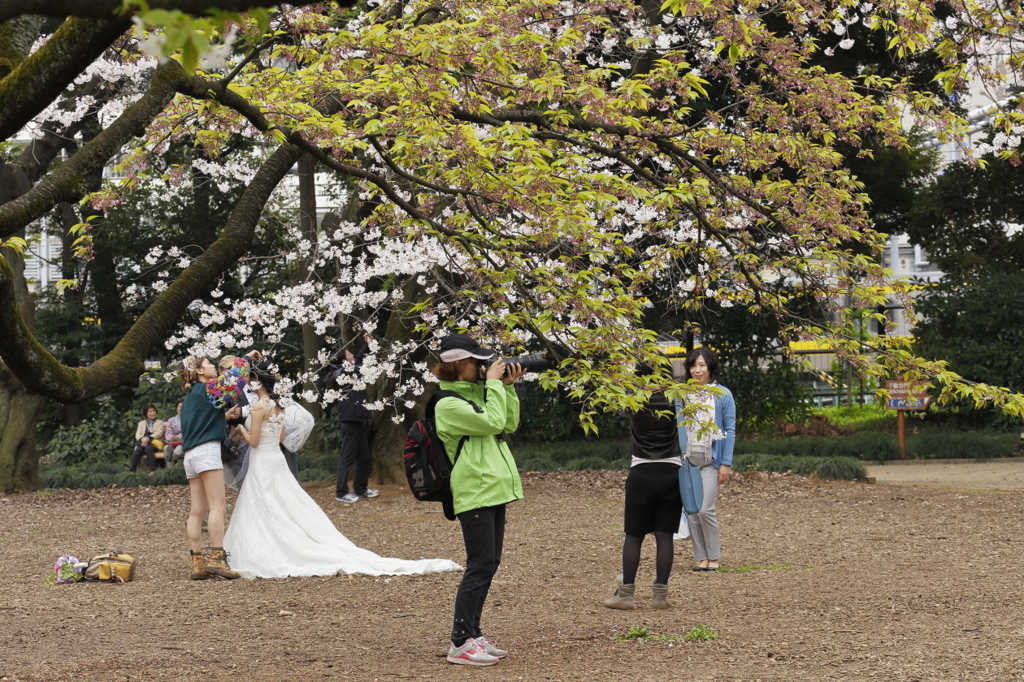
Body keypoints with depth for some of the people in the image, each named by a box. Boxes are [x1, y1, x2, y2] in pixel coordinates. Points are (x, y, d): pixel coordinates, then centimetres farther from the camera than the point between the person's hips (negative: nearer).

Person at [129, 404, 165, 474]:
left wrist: (149, 438, -17)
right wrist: (142, 438, -15)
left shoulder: (160, 423, 20)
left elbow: (159, 433, 1)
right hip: (143, 442, 2)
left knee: (148, 449, -37)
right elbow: (137, 434, 11)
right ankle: (131, 470, -41)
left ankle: (153, 470, -45)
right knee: (137, 451, -33)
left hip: (154, 443, -2)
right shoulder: (141, 423, 27)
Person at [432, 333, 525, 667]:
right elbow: (492, 422, -20)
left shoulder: (476, 392, 13)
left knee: (488, 564, 11)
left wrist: (508, 388, 6)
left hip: (493, 490, 9)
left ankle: (472, 635, 18)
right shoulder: (448, 404, -14)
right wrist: (494, 383, -11)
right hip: (474, 493, -9)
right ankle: (460, 644, -5)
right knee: (480, 565, -10)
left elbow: (510, 424, 16)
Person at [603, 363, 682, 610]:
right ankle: (660, 594, 2)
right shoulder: (673, 401, -1)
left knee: (633, 535, 4)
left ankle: (626, 593, 2)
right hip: (671, 473, 1)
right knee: (664, 535, 2)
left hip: (641, 474, -1)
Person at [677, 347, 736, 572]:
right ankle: (701, 557, 13)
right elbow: (676, 429, 9)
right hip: (687, 460, 3)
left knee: (705, 509, -12)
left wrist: (726, 464, -7)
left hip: (711, 460, -3)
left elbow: (730, 431, -1)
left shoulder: (722, 395, 0)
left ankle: (714, 556, 4)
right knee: (691, 511, 3)